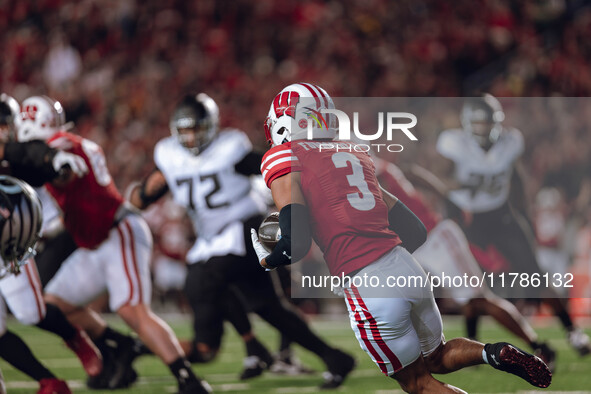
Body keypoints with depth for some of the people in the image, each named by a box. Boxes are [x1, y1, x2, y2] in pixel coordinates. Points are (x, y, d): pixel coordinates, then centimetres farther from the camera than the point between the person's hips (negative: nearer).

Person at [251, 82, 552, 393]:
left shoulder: (284, 159, -1)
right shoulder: (354, 156, 20)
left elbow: (296, 243, -12)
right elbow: (416, 232, 20)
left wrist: (265, 259, 9)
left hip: (367, 286, -6)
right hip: (409, 270, 7)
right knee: (436, 357, 28)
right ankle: (493, 354, 2)